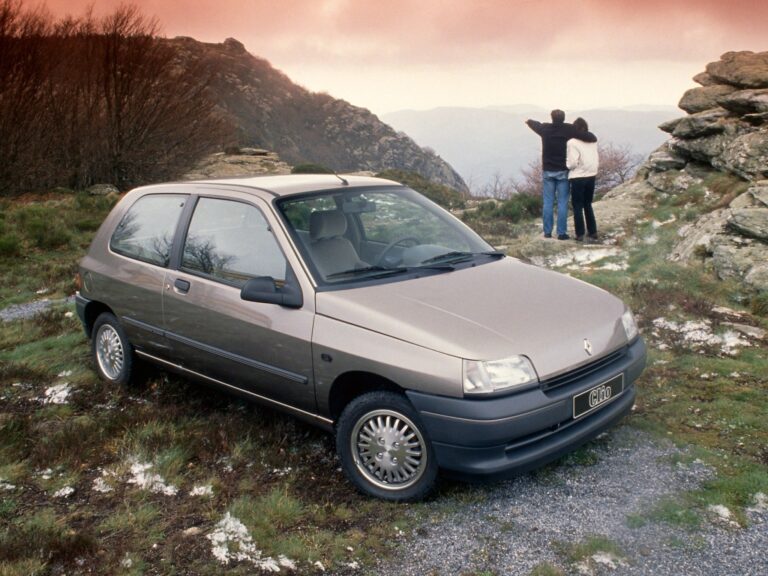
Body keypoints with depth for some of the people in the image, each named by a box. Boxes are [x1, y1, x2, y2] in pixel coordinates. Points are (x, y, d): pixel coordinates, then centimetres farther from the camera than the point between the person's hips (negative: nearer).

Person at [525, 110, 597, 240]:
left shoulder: (545, 128, -2)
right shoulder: (569, 129, -10)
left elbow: (534, 124, 22)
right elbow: (590, 137, -15)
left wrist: (529, 121, 44)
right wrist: (592, 137, 9)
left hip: (548, 171, 2)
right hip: (563, 171, -2)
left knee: (548, 203, 7)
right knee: (562, 203, 1)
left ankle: (547, 232, 9)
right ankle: (562, 233, 1)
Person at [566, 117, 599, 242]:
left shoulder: (572, 142, -14)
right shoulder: (593, 141, 3)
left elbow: (572, 163, -17)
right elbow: (597, 159, 6)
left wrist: (566, 163, 2)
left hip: (578, 178, -5)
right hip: (591, 176, 5)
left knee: (578, 206, 4)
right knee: (588, 205, 18)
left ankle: (580, 234, 5)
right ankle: (593, 232, 20)